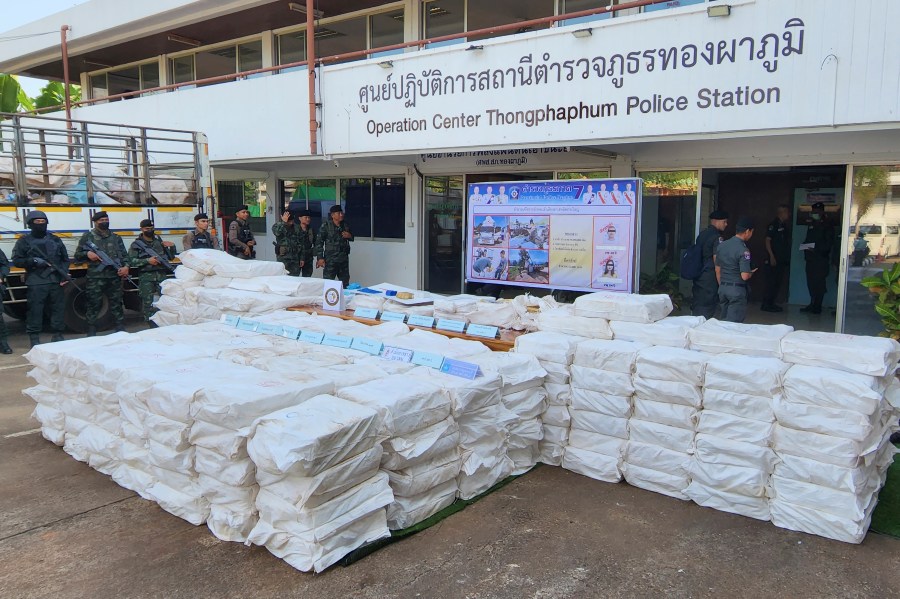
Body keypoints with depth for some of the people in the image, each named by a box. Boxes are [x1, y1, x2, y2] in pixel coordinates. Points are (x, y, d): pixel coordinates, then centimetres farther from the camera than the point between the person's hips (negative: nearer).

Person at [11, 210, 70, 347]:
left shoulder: (55, 240, 15)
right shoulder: (24, 241, 6)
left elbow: (65, 259, 17)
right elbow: (16, 260, 3)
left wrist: (64, 274, 2)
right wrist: (33, 261, -12)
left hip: (56, 281, 3)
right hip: (36, 283, -3)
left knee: (59, 309, 5)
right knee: (35, 310, -3)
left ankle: (57, 335, 15)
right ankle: (34, 338, 4)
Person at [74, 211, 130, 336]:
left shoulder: (116, 238, 15)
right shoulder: (88, 236, 5)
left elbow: (124, 255, 15)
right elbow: (77, 255, 6)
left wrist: (126, 266, -4)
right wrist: (87, 254, -14)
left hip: (115, 277, 3)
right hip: (95, 278, -3)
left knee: (117, 304, 8)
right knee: (93, 306, 0)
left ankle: (121, 331, 14)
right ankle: (91, 334, 6)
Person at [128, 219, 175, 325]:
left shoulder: (159, 241, 18)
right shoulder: (136, 244, 7)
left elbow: (170, 257, 23)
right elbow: (131, 261, -4)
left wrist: (172, 247, 5)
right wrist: (147, 261, -15)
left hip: (162, 275, 3)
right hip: (146, 277, -3)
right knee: (148, 302, -5)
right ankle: (151, 324, 1)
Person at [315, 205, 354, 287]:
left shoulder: (345, 226, 8)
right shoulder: (326, 226, -7)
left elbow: (352, 238, 24)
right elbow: (319, 243, -6)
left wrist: (350, 236, -1)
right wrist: (320, 258, -12)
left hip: (344, 259, 5)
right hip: (330, 260, -5)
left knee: (345, 283, 12)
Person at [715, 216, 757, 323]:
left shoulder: (721, 245, 6)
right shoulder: (743, 250, -16)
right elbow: (745, 276, -21)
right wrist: (752, 272, 1)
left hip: (723, 288, 7)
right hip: (737, 290, -7)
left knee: (724, 321, 14)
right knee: (734, 323, -2)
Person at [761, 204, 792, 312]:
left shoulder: (785, 226, 15)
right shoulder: (773, 225, -9)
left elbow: (787, 242, 19)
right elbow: (767, 240, -13)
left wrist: (787, 258, 12)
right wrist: (771, 256, -19)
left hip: (782, 260, 8)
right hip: (773, 259, -8)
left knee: (778, 282, 9)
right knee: (771, 282, -8)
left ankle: (771, 303, 16)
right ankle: (766, 304, -3)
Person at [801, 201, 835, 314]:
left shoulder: (827, 227, -3)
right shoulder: (811, 226, 17)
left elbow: (829, 245, -10)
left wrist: (816, 248, -23)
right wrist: (805, 246, 1)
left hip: (821, 260, -6)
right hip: (810, 259, 6)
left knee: (819, 283, -5)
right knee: (810, 283, 7)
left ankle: (817, 307, -2)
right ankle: (812, 304, 15)